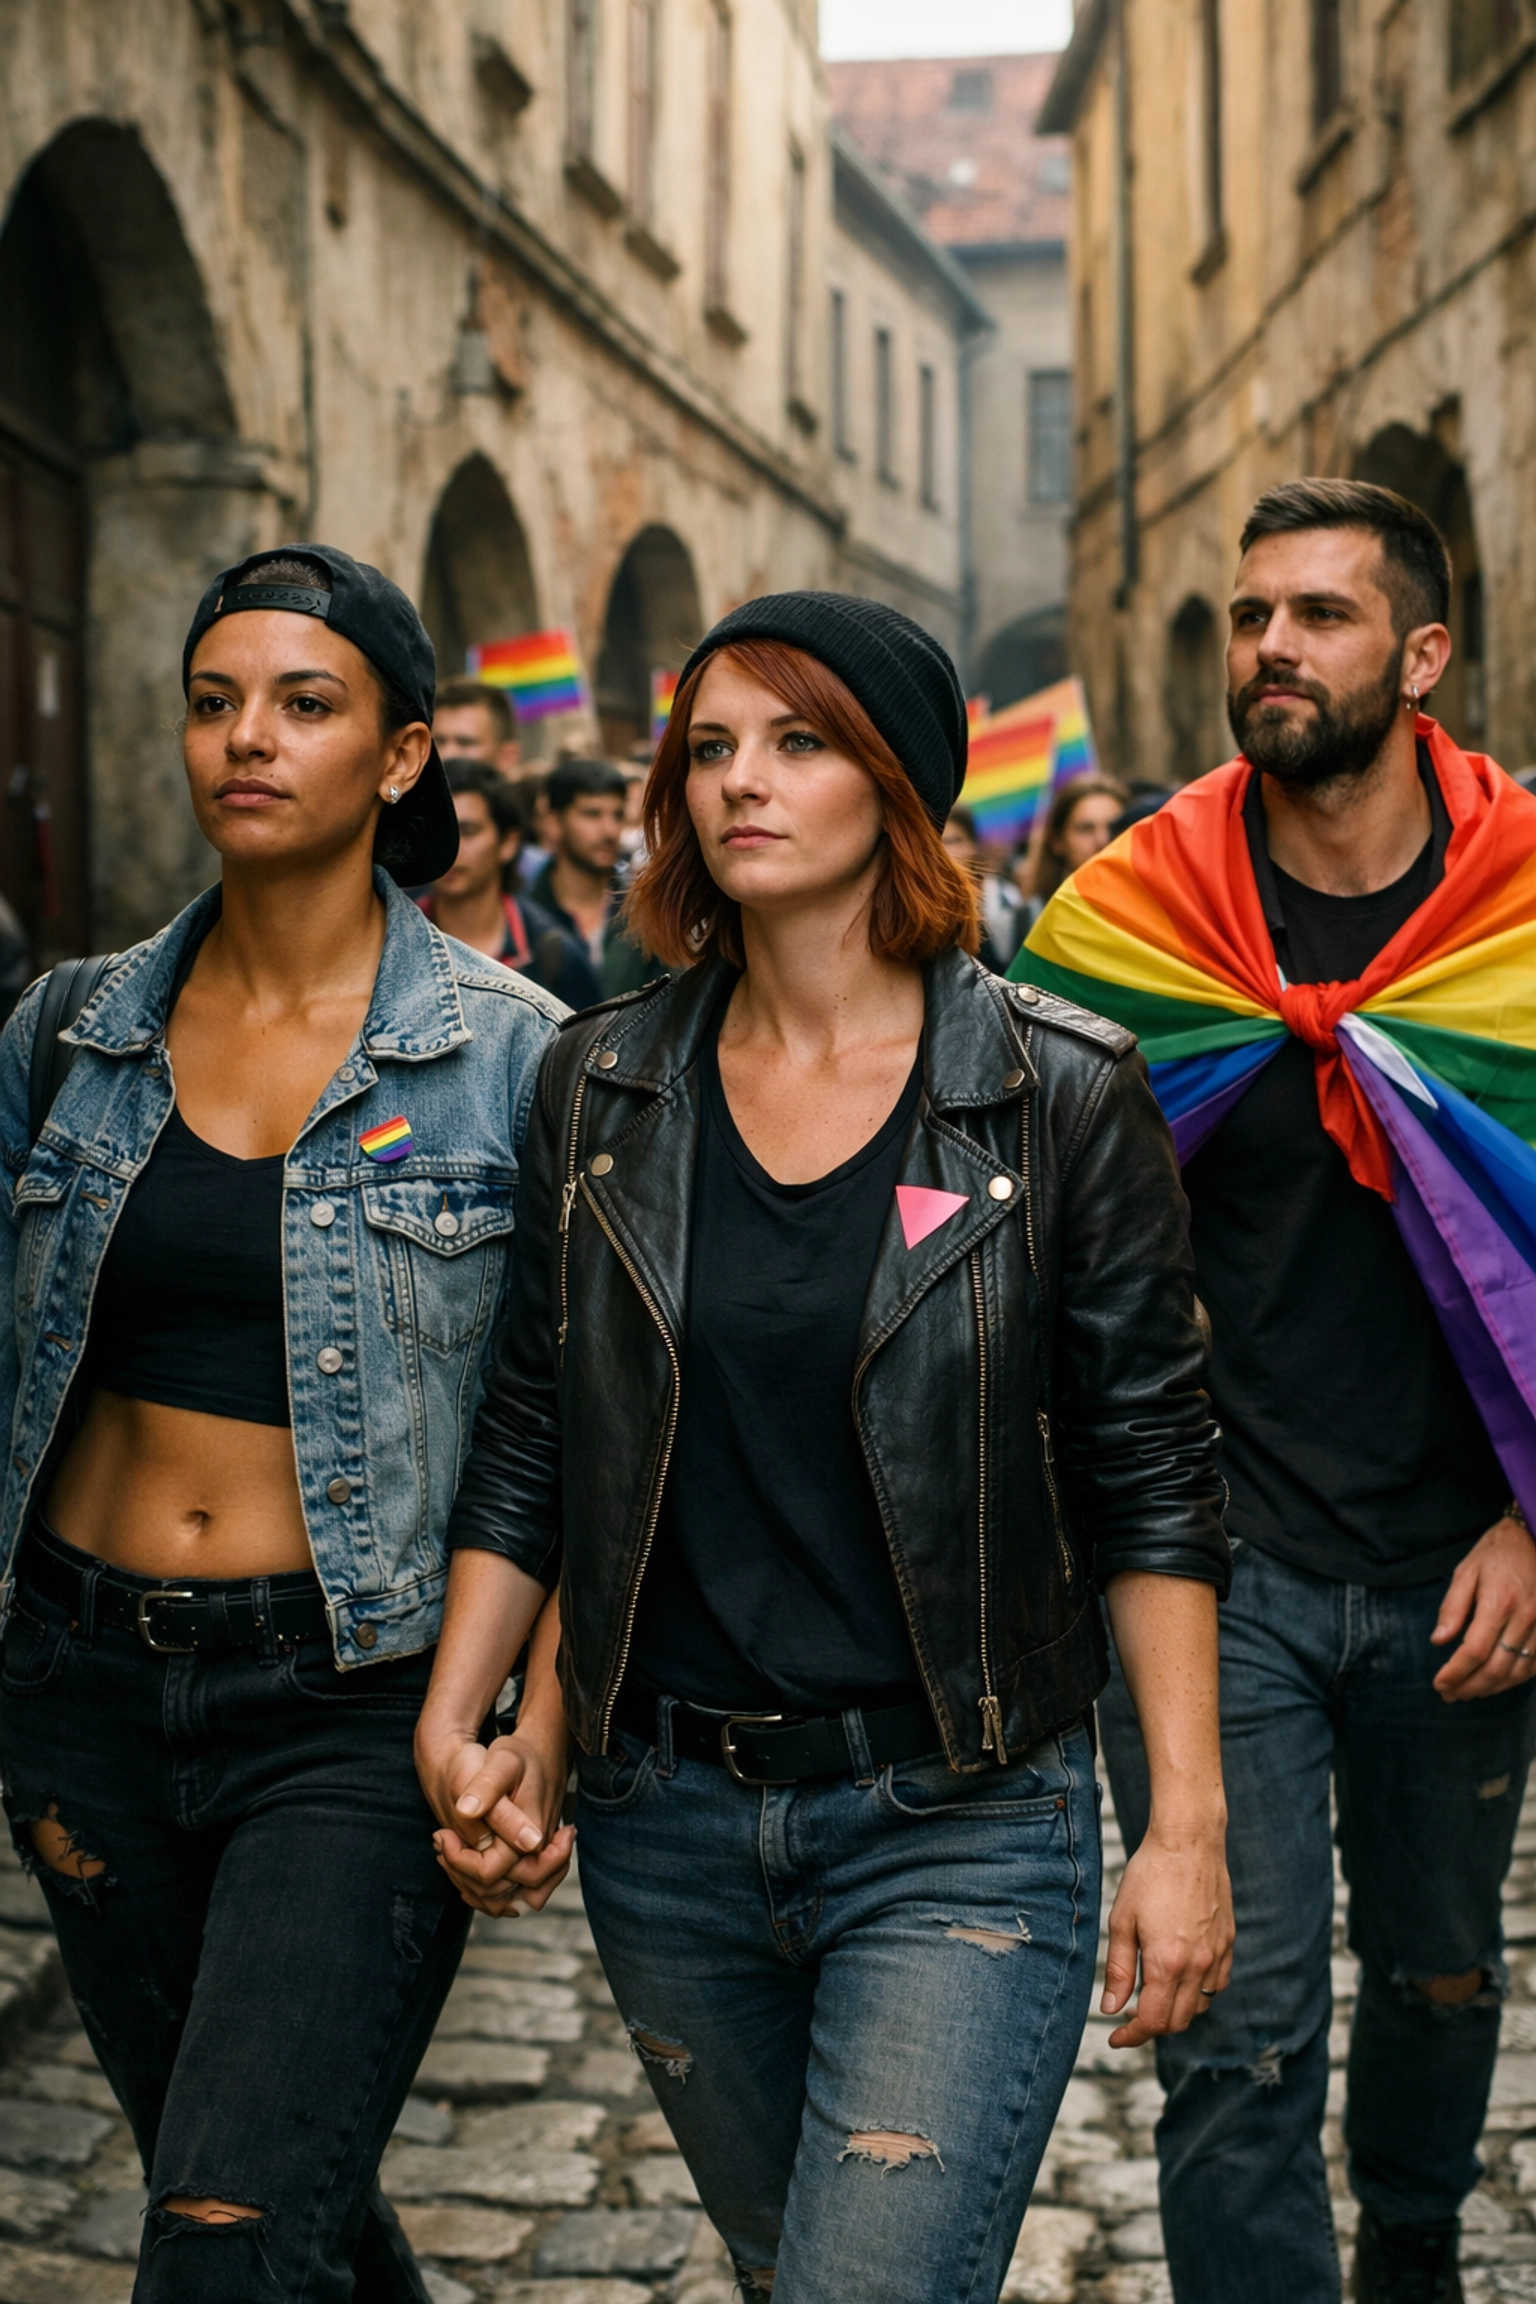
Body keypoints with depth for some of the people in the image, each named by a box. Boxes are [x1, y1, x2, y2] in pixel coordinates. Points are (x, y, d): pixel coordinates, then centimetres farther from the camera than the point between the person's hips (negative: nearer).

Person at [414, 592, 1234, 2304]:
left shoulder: (1060, 1096, -7)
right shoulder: (599, 1086, 2)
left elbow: (1149, 1479, -5)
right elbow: (529, 1441, 8)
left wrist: (1187, 1826, -8)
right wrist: (450, 1727, -2)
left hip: (958, 1836, -4)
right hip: (665, 1823, 4)